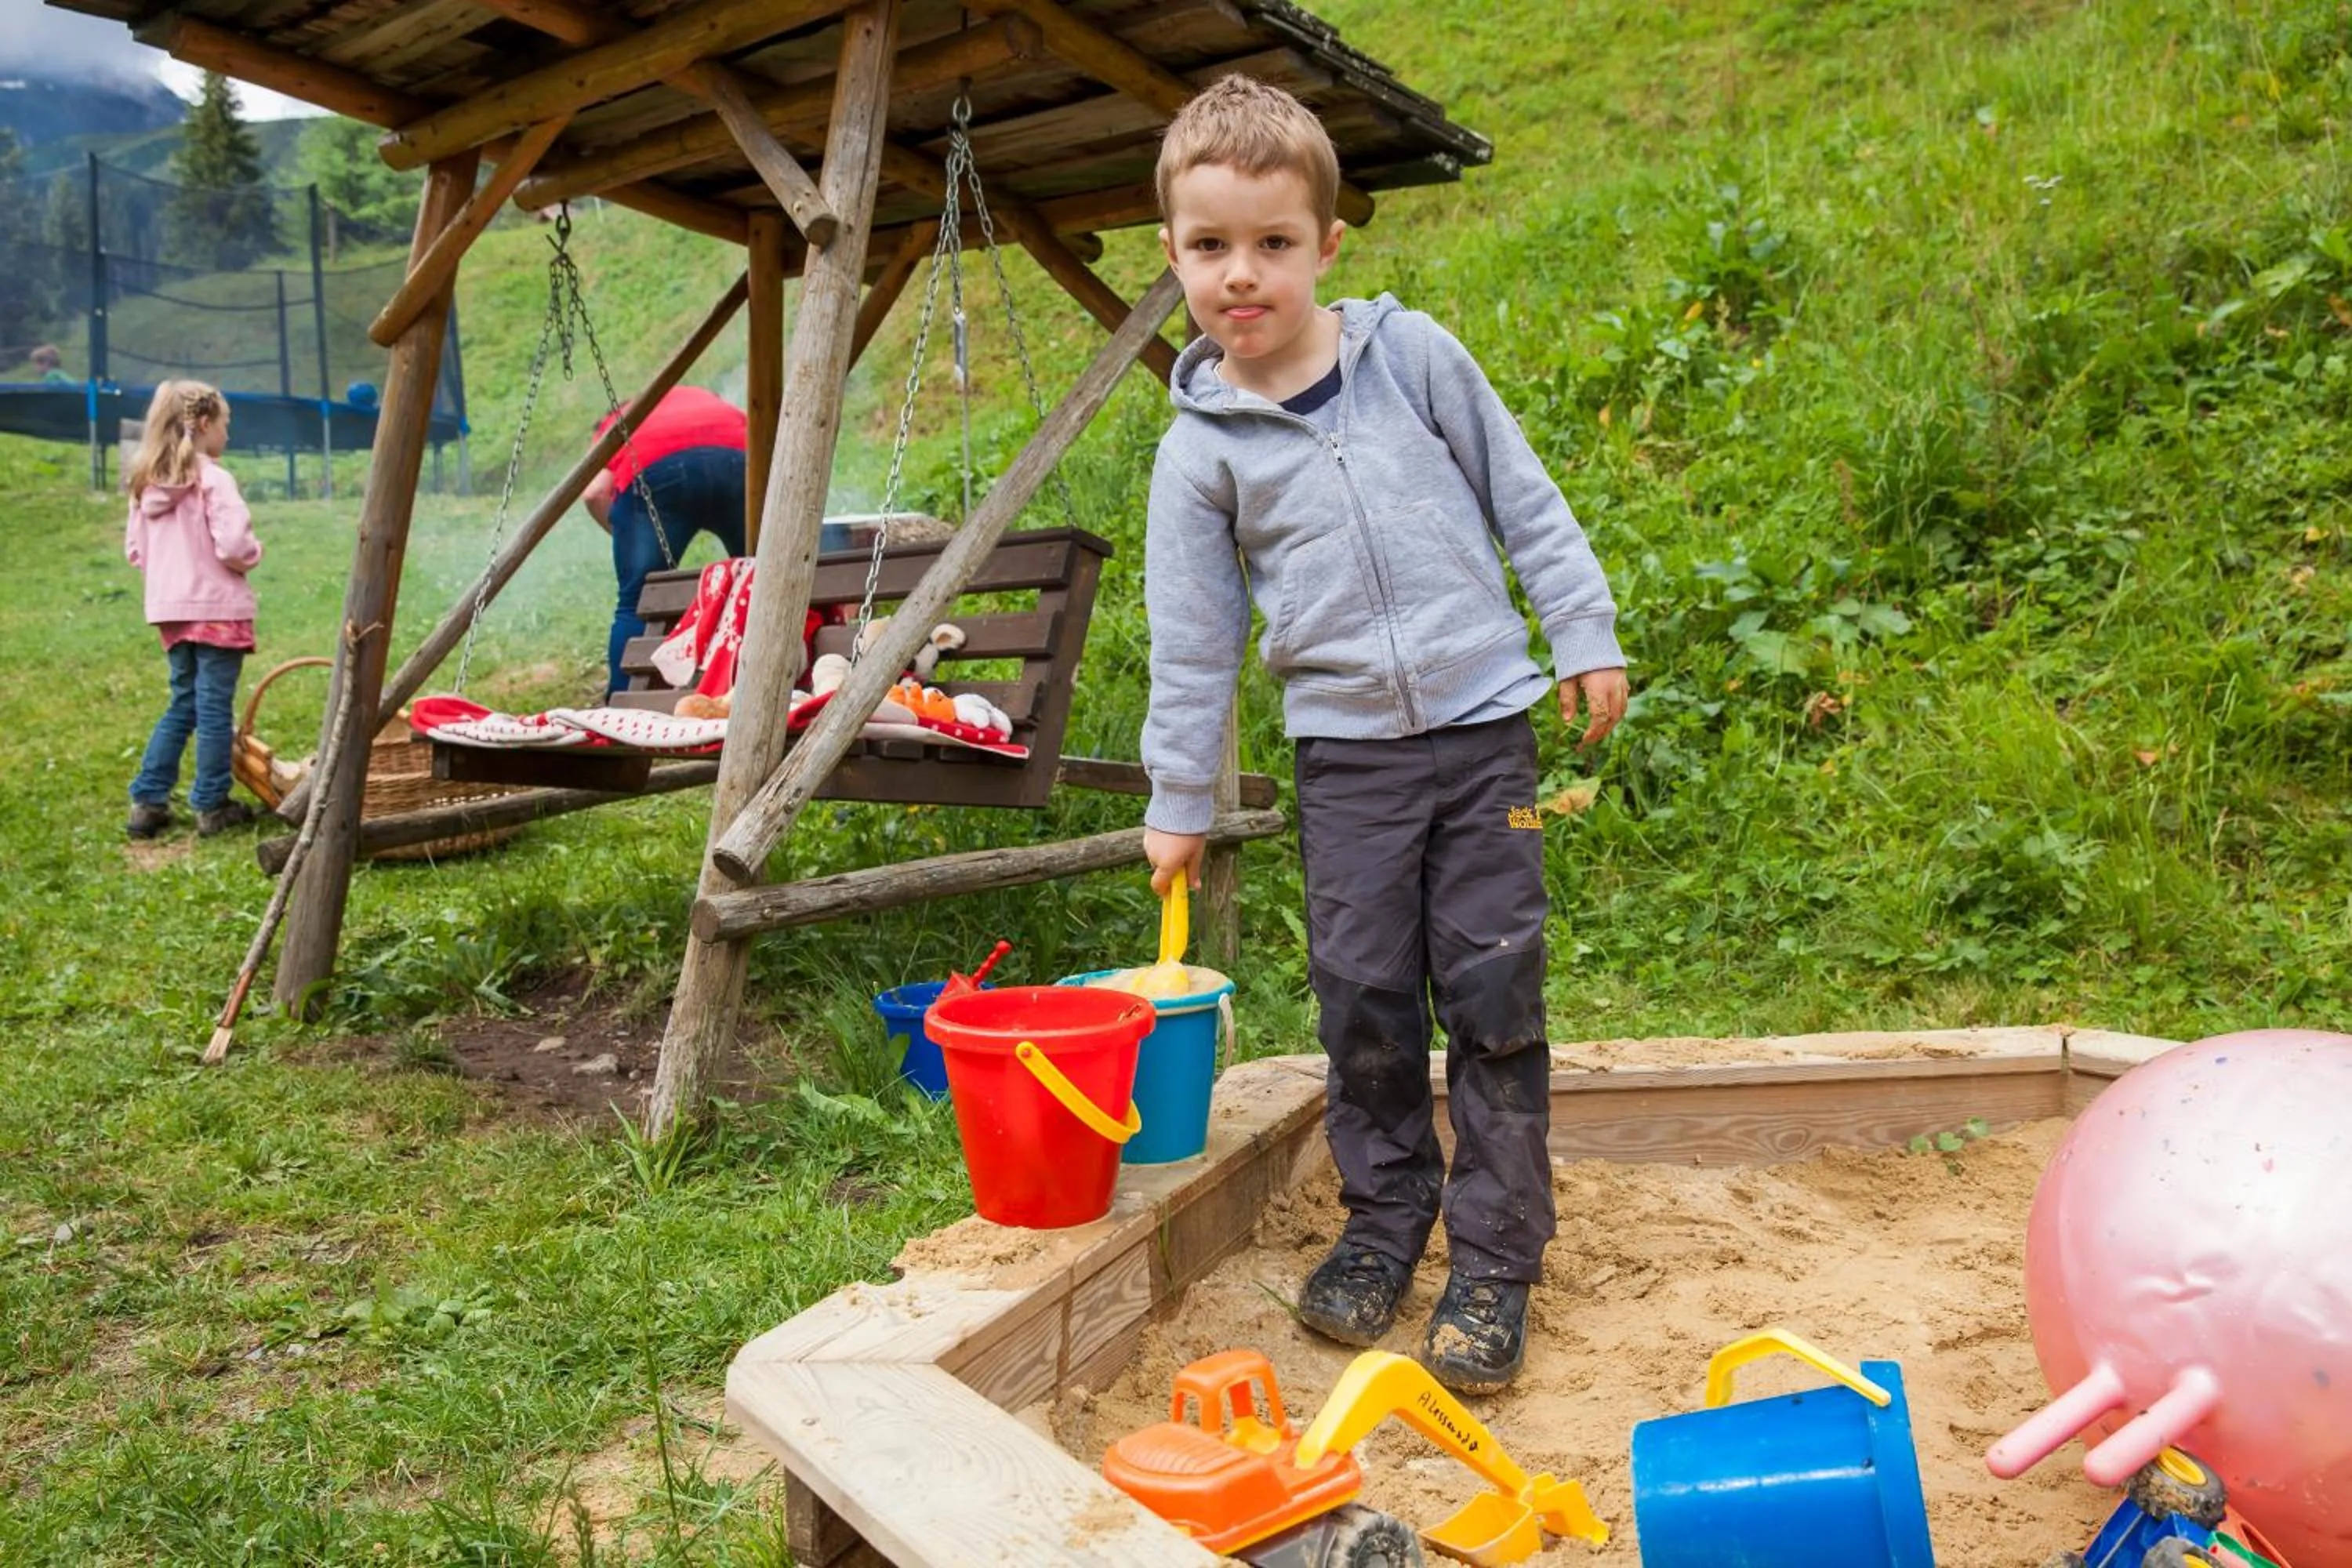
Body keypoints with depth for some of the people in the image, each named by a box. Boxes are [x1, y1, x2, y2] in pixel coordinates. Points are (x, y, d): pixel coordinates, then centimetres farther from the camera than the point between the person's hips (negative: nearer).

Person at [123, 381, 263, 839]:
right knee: (215, 709, 1)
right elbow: (234, 547, -22)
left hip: (170, 610, 7)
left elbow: (135, 550, 13)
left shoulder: (147, 484, 9)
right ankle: (211, 808, 8)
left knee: (183, 704, 17)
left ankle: (148, 802, 16)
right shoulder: (213, 479, -13)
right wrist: (252, 556, -2)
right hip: (217, 608, -7)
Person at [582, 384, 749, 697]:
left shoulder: (619, 421, 33)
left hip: (658, 470, -2)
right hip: (737, 463, 2)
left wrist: (625, 535, 27)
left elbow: (594, 493, 13)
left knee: (635, 604, 9)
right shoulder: (718, 404, 42)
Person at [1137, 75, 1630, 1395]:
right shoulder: (1203, 448, 0)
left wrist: (1586, 634, 5)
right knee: (1365, 992, 3)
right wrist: (1180, 803, 7)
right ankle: (1385, 1218, 25)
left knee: (1493, 990, 1)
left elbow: (1525, 501, 8)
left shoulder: (1415, 356, 1)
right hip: (1346, 750, 0)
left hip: (1483, 723, 0)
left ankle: (1496, 1260, 13)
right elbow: (1193, 637, 5)